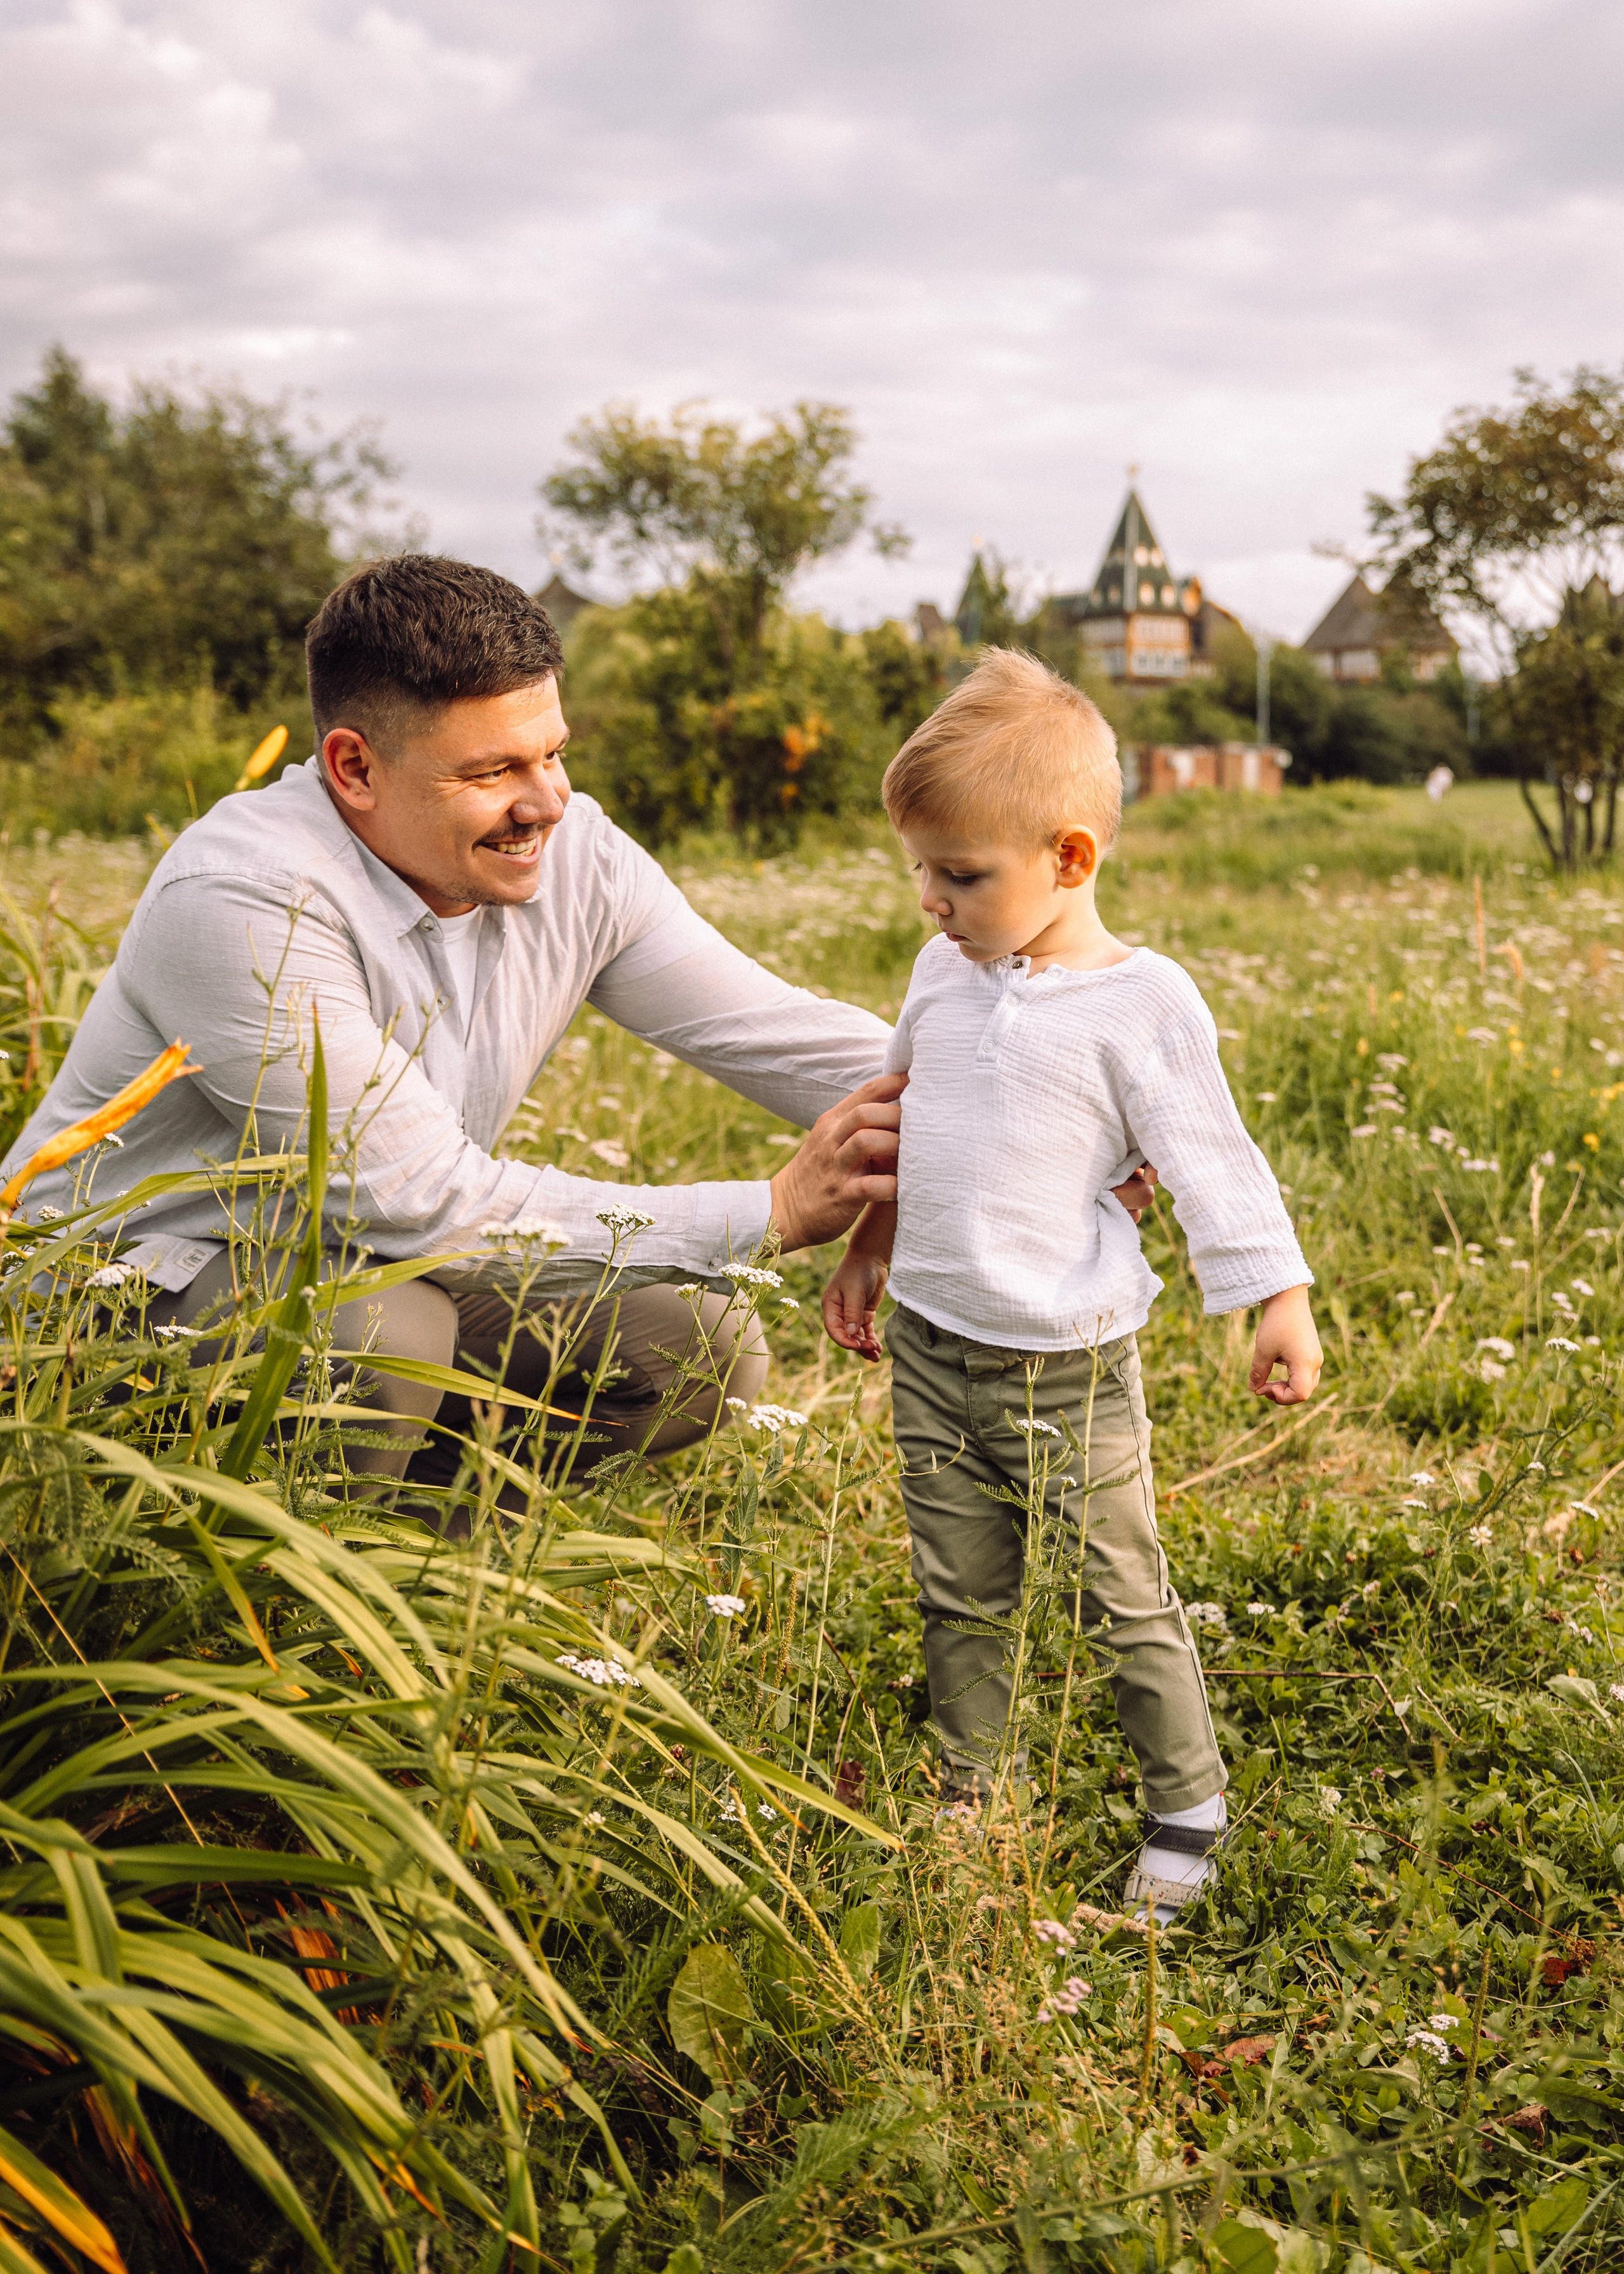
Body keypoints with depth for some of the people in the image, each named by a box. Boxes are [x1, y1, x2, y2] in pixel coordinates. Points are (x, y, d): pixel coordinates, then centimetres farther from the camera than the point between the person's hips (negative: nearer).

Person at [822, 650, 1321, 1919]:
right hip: (930, 1348, 5)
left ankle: (1188, 1811, 24)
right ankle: (971, 1804, 30)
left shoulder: (1141, 1003, -13)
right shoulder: (944, 973, 5)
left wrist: (1280, 1302, -12)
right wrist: (868, 1252, 25)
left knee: (1126, 1601, 6)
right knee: (960, 1603, 15)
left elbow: (1212, 1162, -9)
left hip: (1069, 1370, -5)